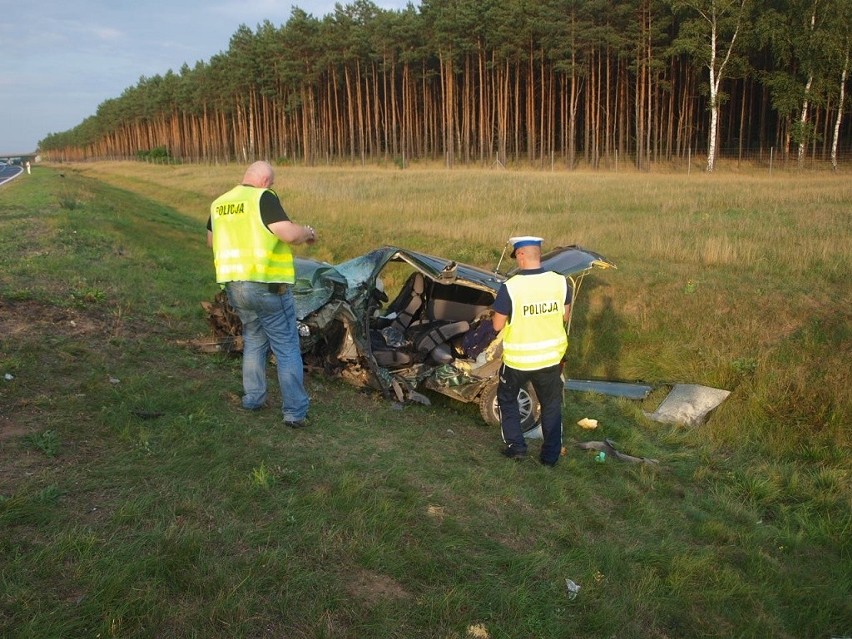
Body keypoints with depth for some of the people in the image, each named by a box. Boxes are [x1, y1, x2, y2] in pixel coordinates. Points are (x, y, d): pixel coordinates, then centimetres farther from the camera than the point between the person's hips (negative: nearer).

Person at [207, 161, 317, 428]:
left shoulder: (219, 203, 10)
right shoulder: (264, 197, -11)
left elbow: (210, 240, 24)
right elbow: (289, 233, -21)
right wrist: (308, 232, -1)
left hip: (233, 285, 7)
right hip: (266, 285, -7)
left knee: (253, 340, 24)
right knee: (287, 349, 1)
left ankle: (253, 398, 29)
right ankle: (295, 412, 1)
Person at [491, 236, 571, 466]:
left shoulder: (510, 287, -20)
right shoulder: (560, 282, -8)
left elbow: (497, 325, -12)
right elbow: (565, 316, 5)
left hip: (518, 359, -3)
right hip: (551, 357, 3)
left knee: (507, 399, 22)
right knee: (551, 405, 19)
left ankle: (515, 446, 21)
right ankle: (551, 455, 25)